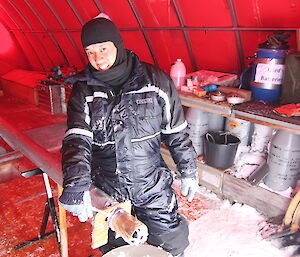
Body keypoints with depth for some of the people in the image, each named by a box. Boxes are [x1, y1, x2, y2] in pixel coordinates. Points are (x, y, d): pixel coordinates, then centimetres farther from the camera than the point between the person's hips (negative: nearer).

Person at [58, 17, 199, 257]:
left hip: (153, 186, -1)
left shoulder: (155, 80, -10)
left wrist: (188, 171, 2)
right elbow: (77, 139, -17)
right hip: (106, 190, 2)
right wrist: (76, 184, -33)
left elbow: (177, 132, -3)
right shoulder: (83, 90, -7)